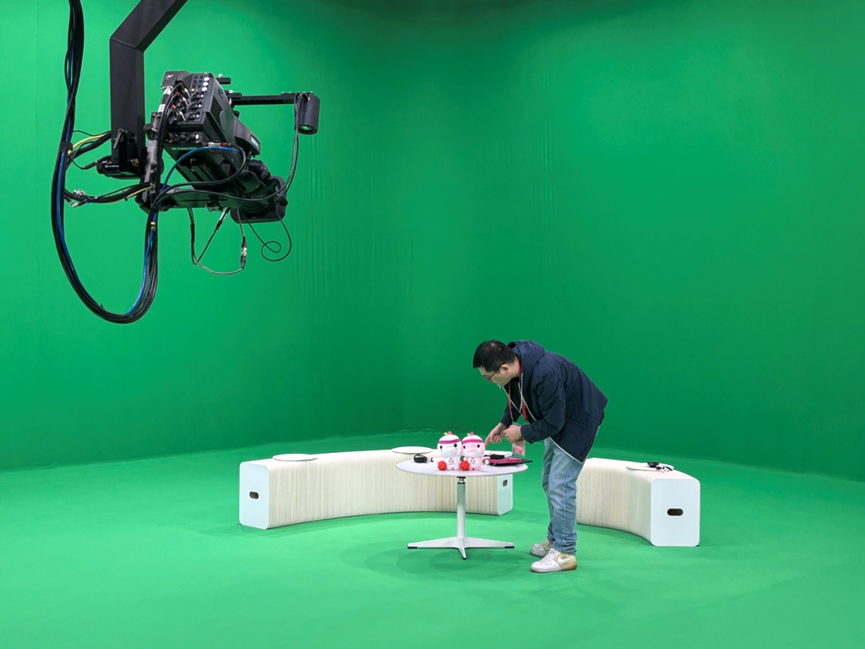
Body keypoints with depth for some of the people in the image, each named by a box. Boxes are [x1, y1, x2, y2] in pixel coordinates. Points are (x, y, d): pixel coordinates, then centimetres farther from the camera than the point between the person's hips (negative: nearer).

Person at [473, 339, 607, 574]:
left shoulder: (545, 374, -39)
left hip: (578, 420, -9)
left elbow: (554, 422, -28)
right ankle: (555, 540, 29)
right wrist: (504, 424, -3)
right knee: (549, 482, 15)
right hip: (555, 420, 9)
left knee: (560, 486, -10)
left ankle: (565, 553, 0)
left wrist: (522, 432, -16)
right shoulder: (514, 361, -13)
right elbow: (517, 397, 8)